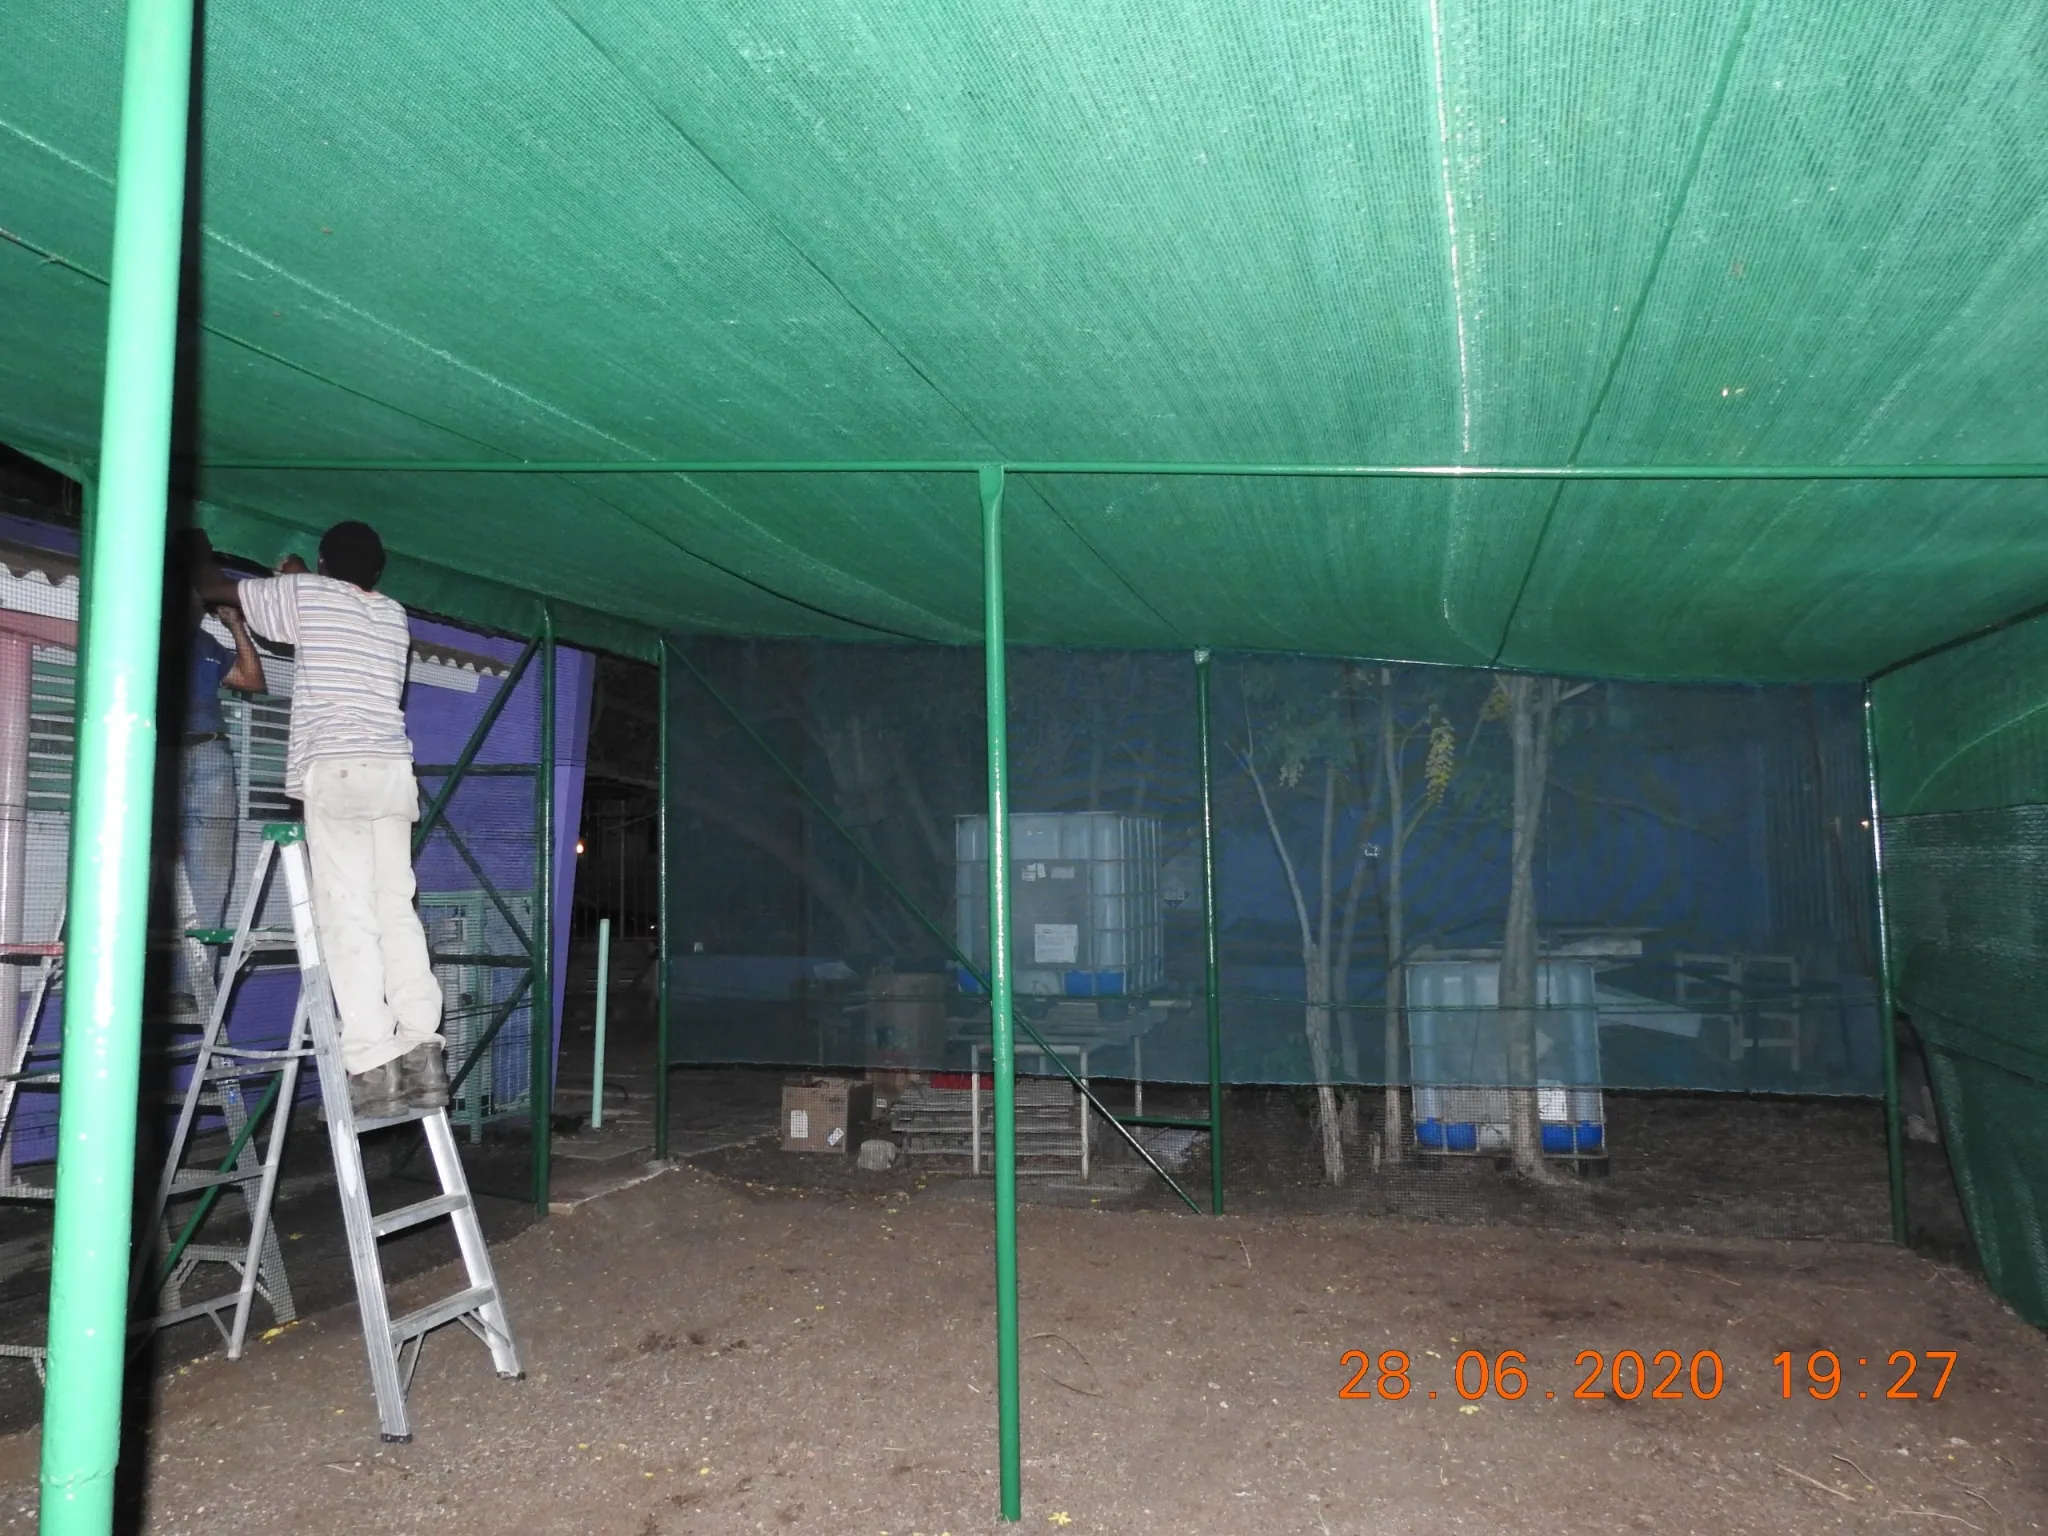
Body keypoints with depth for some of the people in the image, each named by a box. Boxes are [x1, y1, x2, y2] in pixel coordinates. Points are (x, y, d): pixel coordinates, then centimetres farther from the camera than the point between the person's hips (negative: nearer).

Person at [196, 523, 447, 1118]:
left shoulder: (309, 595, 6)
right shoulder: (394, 616, 20)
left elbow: (217, 589, 19)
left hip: (336, 770, -5)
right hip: (394, 771, 5)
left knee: (347, 915, -8)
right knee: (396, 910, 2)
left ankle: (373, 1067, -15)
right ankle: (421, 1053, -7)